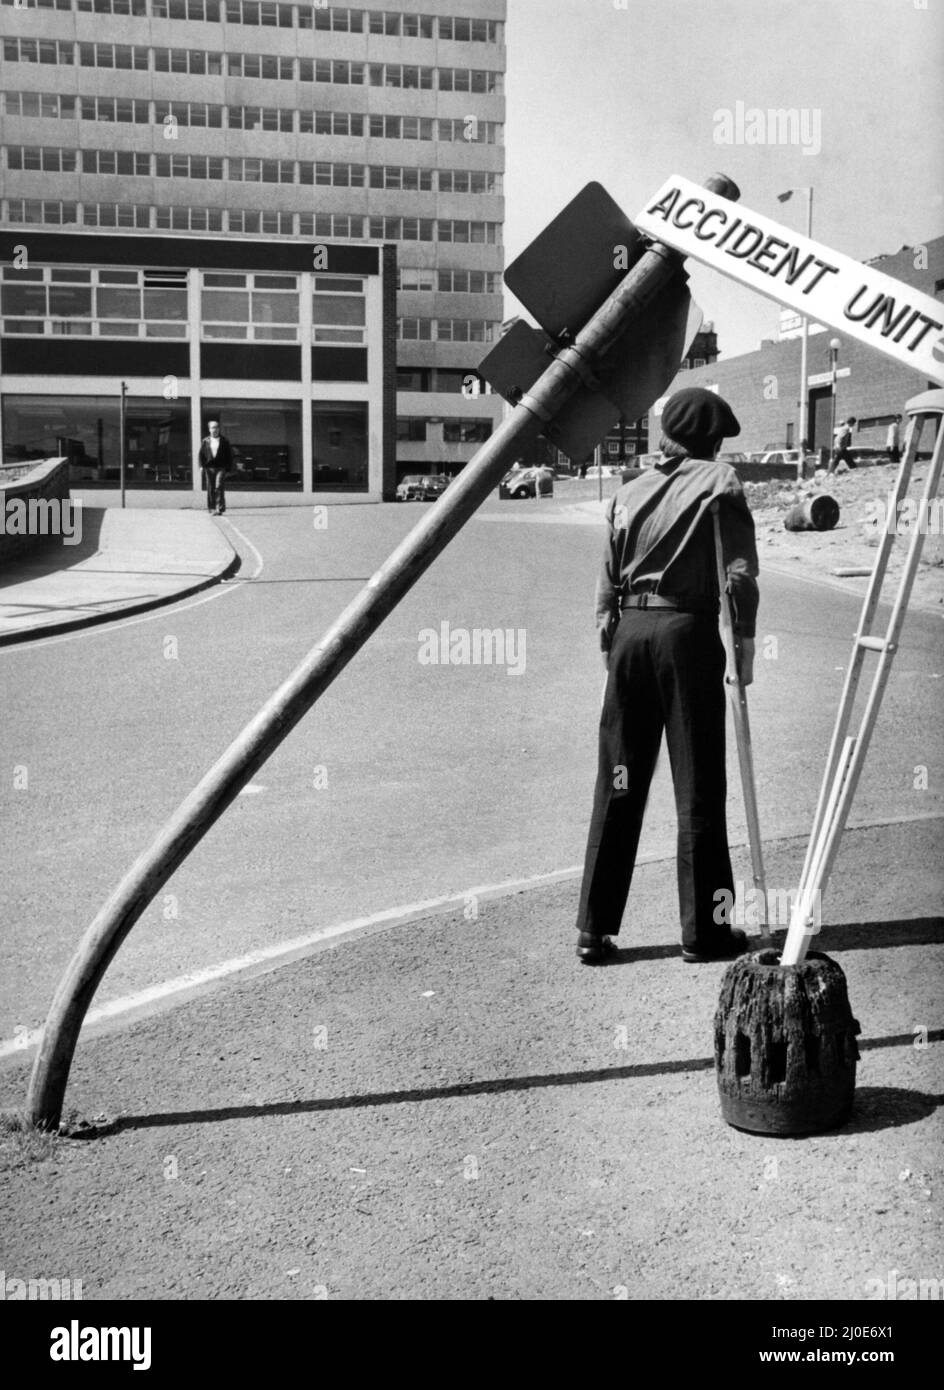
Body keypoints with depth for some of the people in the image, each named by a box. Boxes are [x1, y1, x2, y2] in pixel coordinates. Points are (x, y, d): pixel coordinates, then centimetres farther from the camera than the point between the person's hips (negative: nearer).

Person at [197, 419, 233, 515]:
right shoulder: (205, 441, 10)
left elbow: (229, 455, 7)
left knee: (219, 487, -14)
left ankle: (219, 509, -15)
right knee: (210, 489, 4)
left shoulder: (224, 441, 6)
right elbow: (200, 454, 12)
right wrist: (201, 466, -1)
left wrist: (228, 468, 0)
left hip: (221, 468, -2)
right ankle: (212, 508, 15)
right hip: (209, 468, 2)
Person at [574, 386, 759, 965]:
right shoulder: (720, 481, 1)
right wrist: (745, 640, 0)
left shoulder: (630, 492, 14)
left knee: (617, 786, 7)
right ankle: (706, 929, 9)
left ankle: (596, 930, 10)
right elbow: (740, 571, -7)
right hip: (688, 631, -4)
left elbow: (608, 584, 13)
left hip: (630, 630, 4)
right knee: (699, 787, 3)